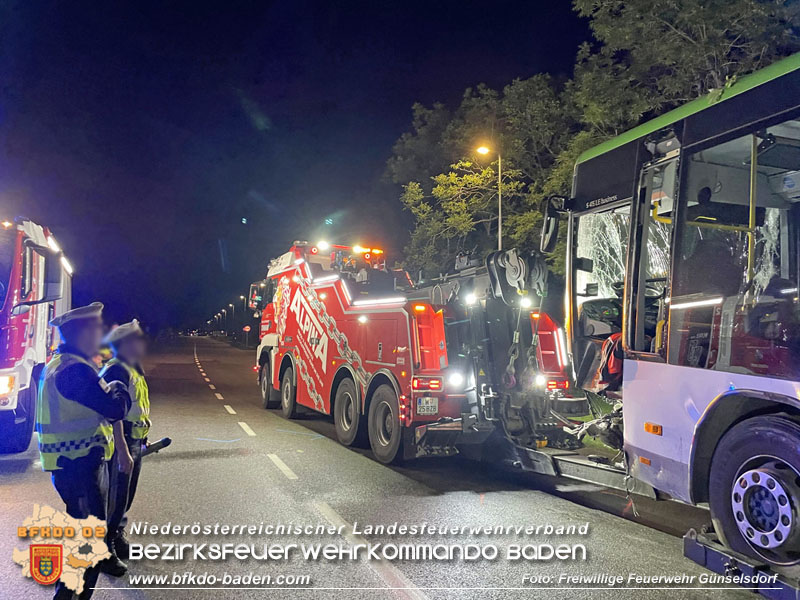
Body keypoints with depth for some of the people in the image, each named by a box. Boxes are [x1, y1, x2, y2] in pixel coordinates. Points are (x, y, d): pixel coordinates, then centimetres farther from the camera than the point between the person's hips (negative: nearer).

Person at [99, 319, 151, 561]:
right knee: (116, 498, 0)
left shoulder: (133, 369, 12)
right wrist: (122, 451, -28)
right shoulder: (116, 371, -20)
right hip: (120, 443, -10)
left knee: (126, 496, 20)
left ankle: (117, 538, 35)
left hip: (134, 443, 10)